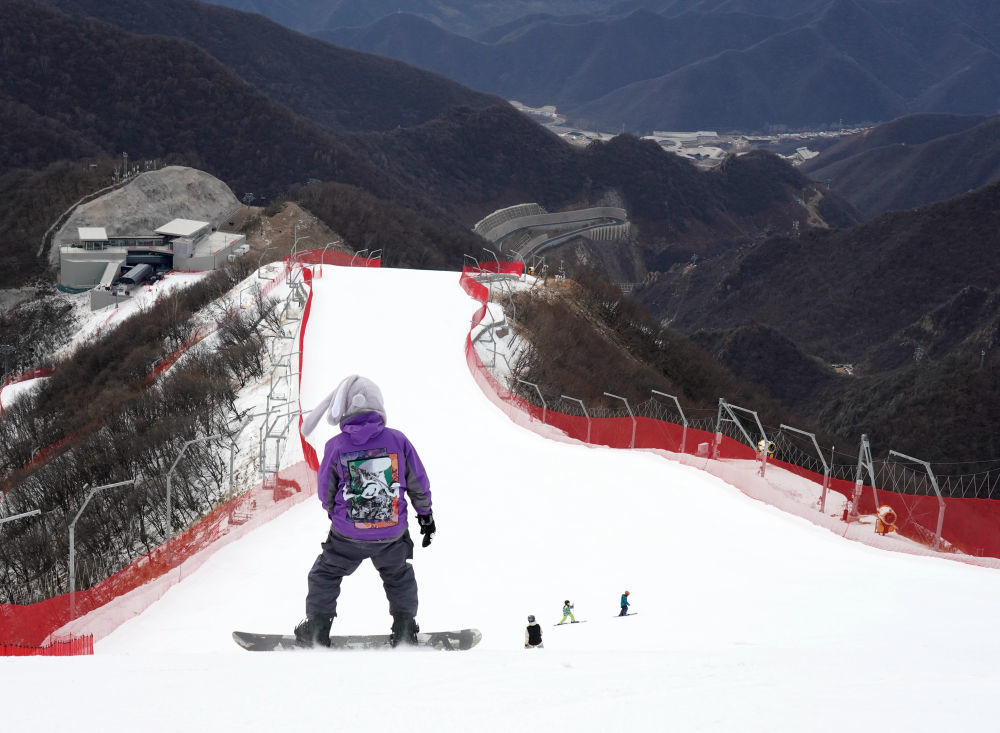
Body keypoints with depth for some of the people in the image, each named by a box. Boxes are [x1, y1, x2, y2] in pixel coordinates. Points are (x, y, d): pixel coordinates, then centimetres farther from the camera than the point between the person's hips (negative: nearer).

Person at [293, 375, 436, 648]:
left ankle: (316, 631, 23)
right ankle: (405, 632, 27)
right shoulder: (397, 440, -8)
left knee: (325, 575, 22)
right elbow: (418, 483, 2)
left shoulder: (335, 446, -13)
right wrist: (426, 515, 18)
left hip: (347, 534, -2)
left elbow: (325, 492, 0)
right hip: (393, 533, 2)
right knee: (399, 576, 27)